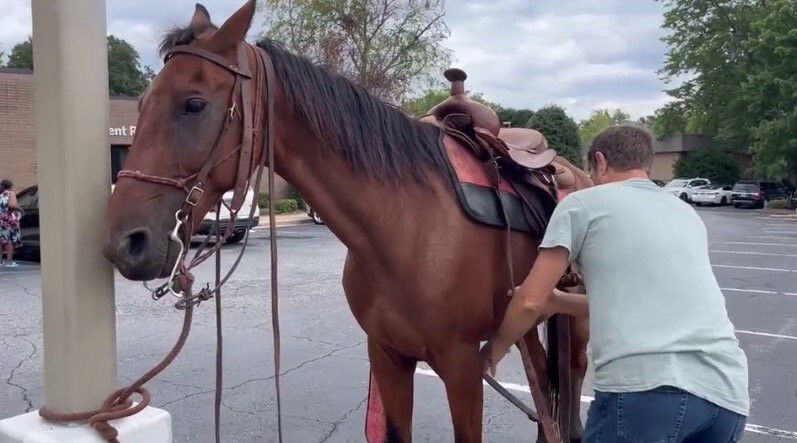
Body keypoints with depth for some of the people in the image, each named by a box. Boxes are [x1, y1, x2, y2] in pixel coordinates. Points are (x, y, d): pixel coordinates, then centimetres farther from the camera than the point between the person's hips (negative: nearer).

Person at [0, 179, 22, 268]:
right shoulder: (11, 193, -3)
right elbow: (12, 205, -20)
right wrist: (18, 208, -2)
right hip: (9, 219, -6)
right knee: (10, 240, -4)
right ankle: (9, 261, -8)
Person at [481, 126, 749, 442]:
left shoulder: (582, 204, 6)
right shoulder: (688, 214, 25)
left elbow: (531, 302, 4)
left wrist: (496, 348, 22)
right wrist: (557, 301, 39)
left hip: (648, 388, -6)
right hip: (727, 390, 7)